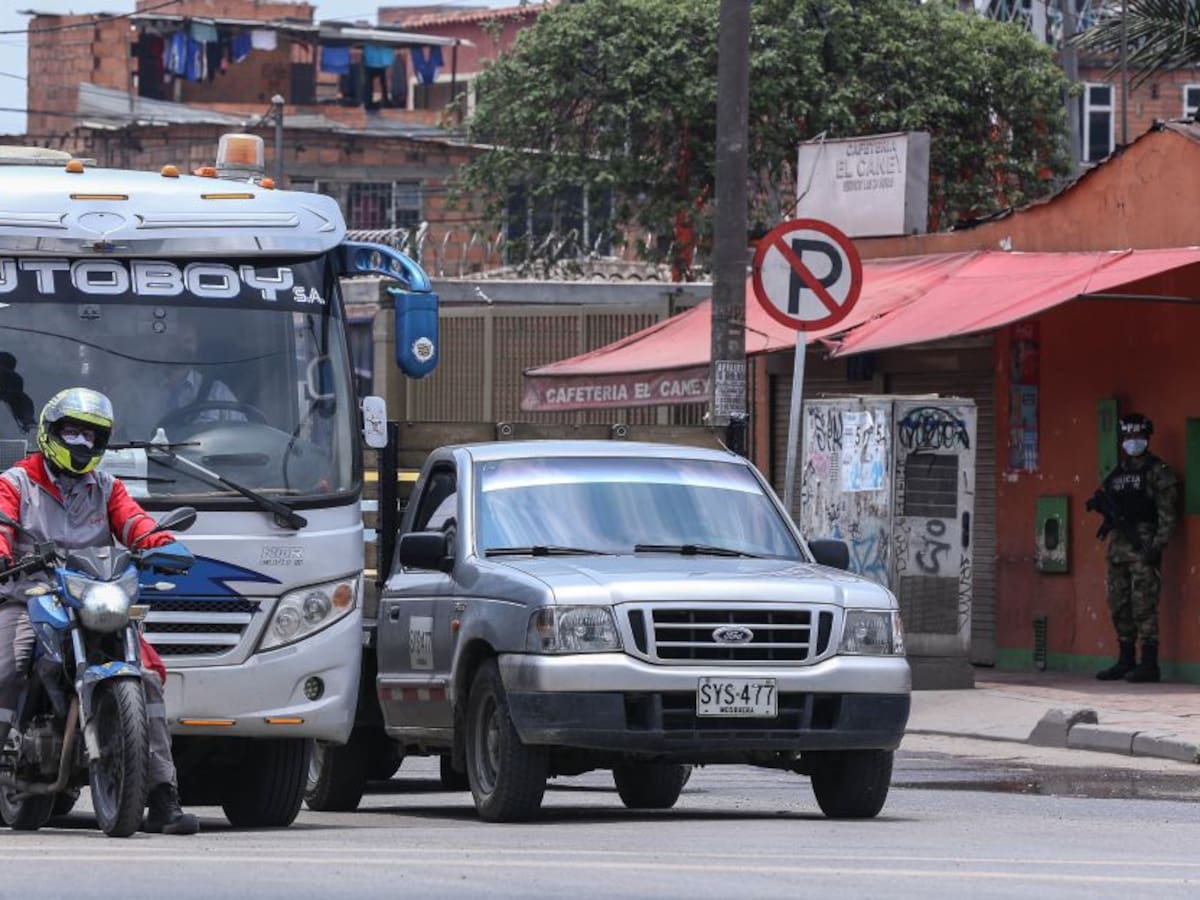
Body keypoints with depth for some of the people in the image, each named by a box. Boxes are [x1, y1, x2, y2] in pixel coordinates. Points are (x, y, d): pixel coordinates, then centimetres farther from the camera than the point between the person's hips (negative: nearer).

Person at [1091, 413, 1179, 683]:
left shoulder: (1157, 472, -4)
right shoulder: (1116, 473, 18)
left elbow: (1167, 513, -10)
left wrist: (1157, 546, -18)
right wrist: (1100, 503, 2)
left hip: (1143, 546, -8)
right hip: (1118, 547, 8)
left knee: (1144, 607, -10)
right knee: (1119, 607, 10)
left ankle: (1149, 664, -10)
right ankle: (1126, 661, 18)